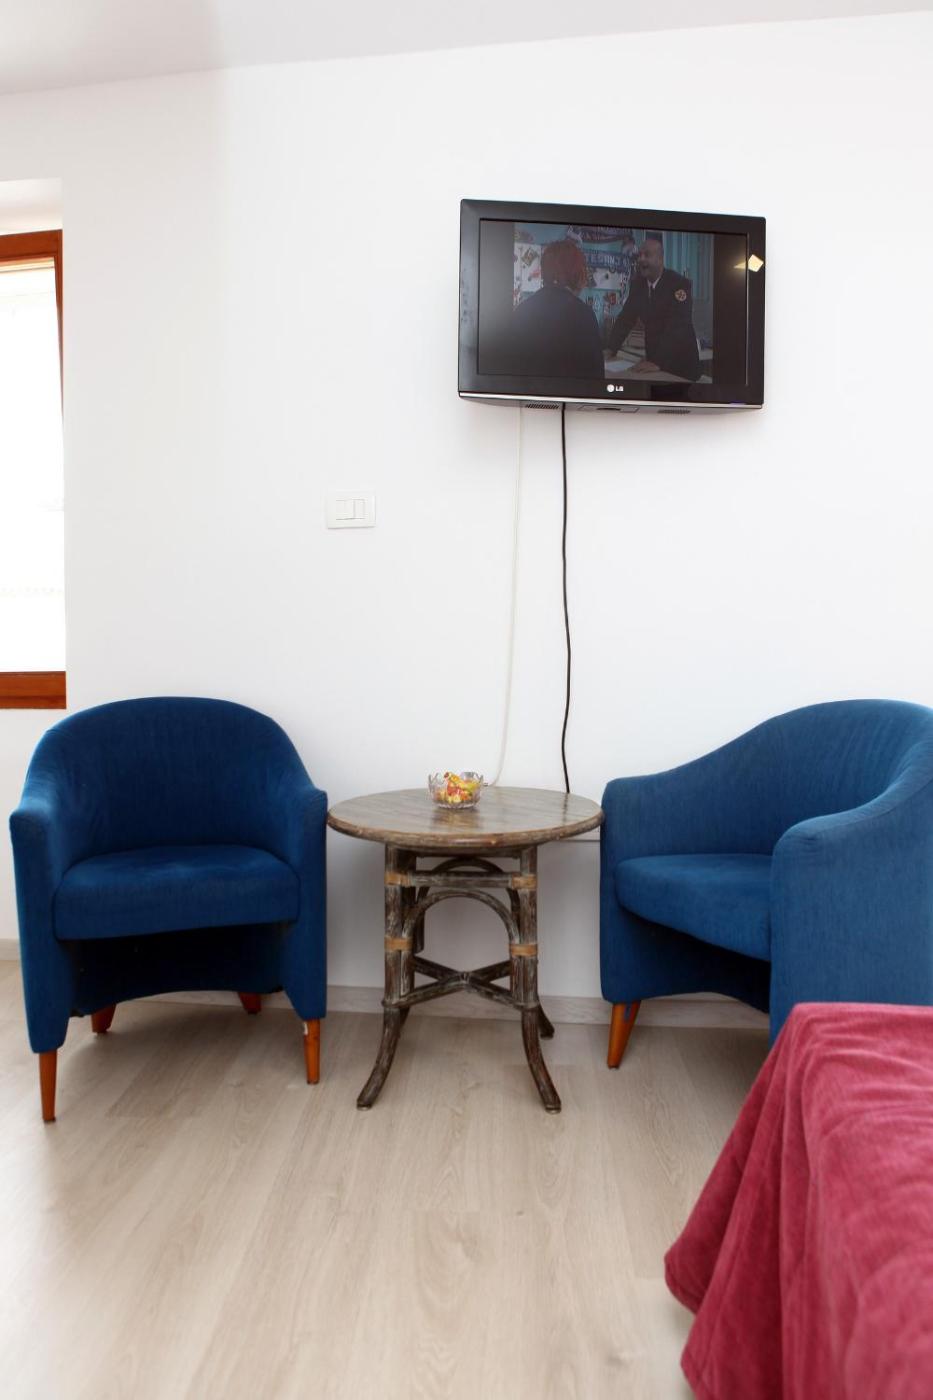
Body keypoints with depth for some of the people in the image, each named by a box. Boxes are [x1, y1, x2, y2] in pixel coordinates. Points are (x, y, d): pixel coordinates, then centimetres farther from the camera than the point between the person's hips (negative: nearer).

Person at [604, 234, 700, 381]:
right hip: (653, 357, 5)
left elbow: (677, 327, -29)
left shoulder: (680, 284, -19)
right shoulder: (638, 283, 1)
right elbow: (626, 317, 3)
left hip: (681, 362, -5)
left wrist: (657, 362, -40)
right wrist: (610, 349, -12)